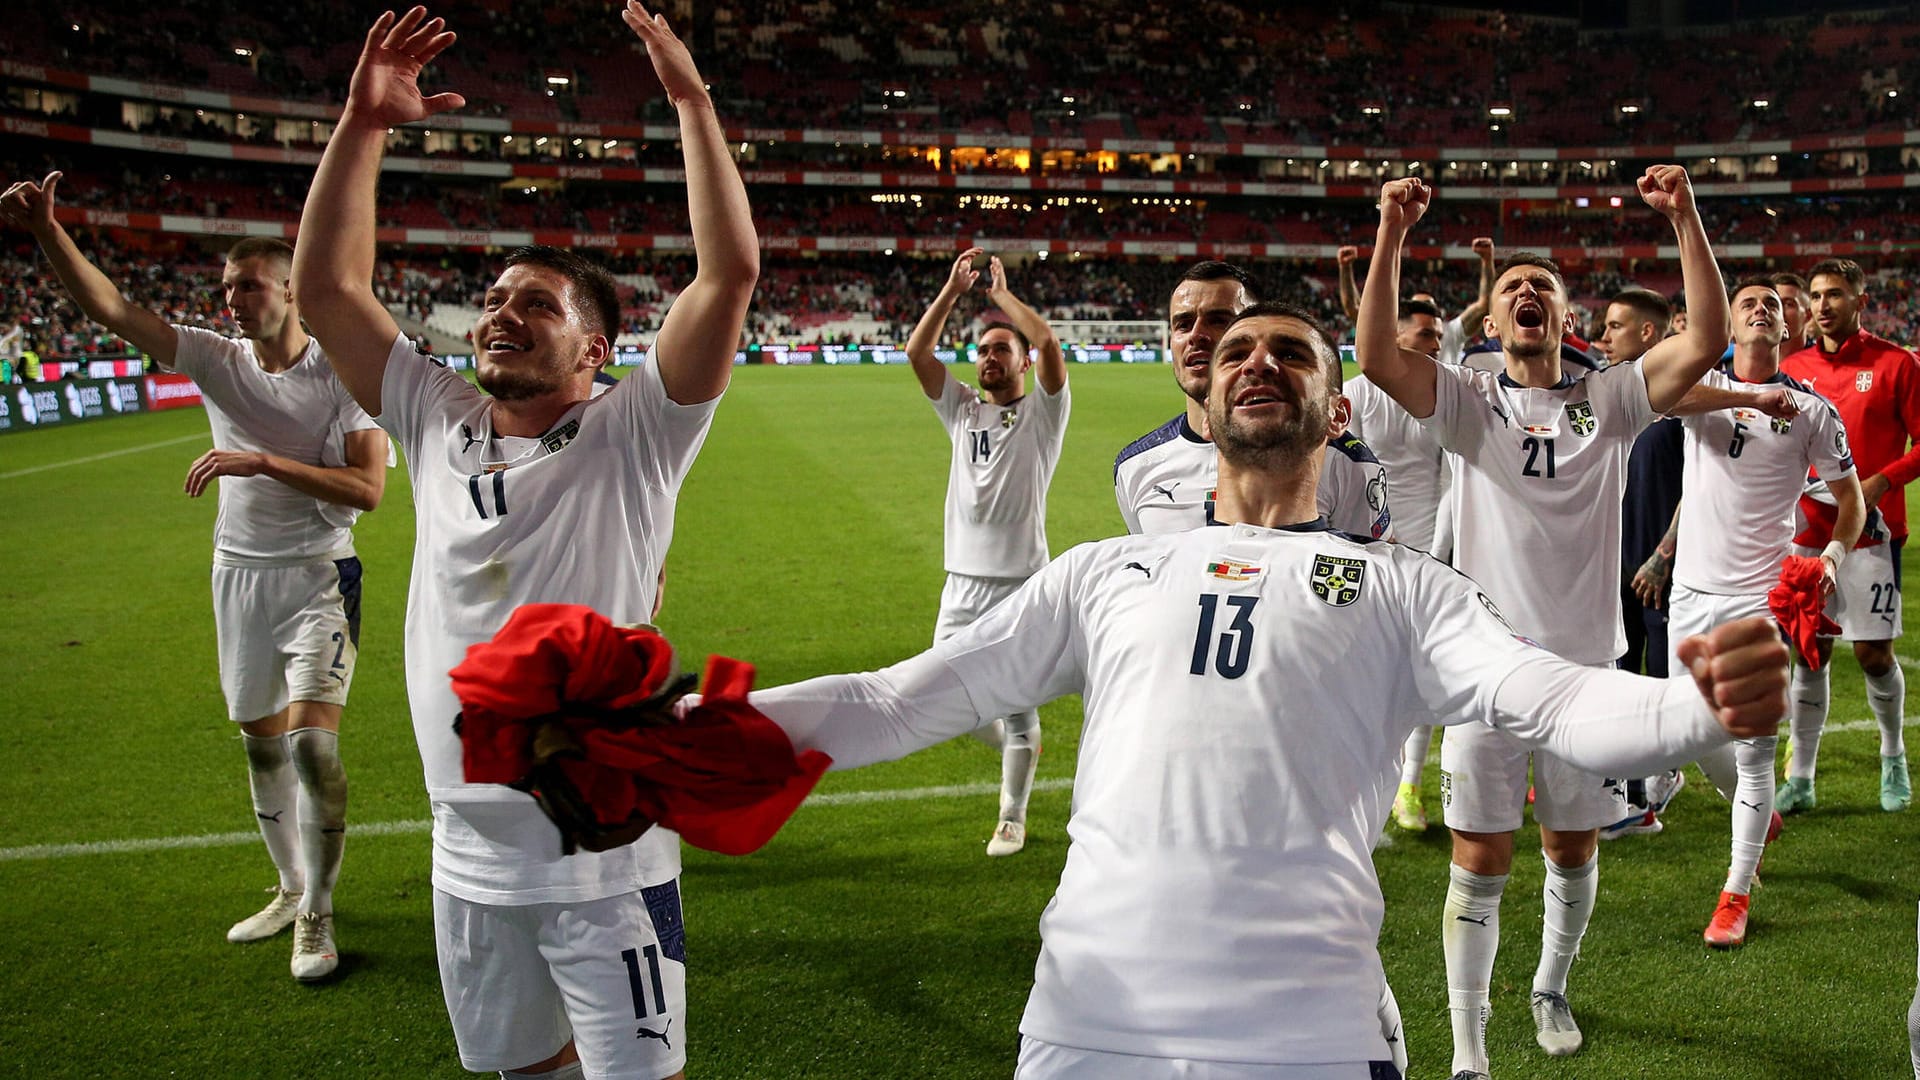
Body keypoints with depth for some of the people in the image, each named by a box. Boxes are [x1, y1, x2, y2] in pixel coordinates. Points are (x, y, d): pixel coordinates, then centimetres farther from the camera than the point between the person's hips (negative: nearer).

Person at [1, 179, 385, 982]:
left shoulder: (342, 376, -10)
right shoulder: (216, 360, 2)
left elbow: (368, 488, -18)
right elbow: (110, 307, -4)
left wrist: (263, 462, -23)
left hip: (318, 577, -5)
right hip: (239, 575, 5)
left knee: (310, 737, -16)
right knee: (261, 742, 14)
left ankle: (316, 915, 0)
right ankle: (291, 888, 32)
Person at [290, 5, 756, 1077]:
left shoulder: (631, 439, -9)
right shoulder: (438, 426, 4)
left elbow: (731, 274, -19)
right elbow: (327, 288, 7)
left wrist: (692, 100, -19)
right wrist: (365, 122, 0)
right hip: (472, 859, 5)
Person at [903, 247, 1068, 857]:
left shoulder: (1042, 412, 1)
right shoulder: (962, 411, 14)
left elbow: (1048, 344, -15)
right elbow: (916, 352, 4)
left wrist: (1002, 294, -2)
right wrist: (954, 289, 0)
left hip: (1021, 584, -5)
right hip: (962, 583, 5)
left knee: (1018, 709, 3)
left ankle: (1012, 819, 18)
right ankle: (1014, 747, 35)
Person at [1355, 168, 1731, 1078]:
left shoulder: (1608, 400, 3)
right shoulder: (1469, 404, -1)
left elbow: (1706, 342, -10)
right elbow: (1377, 357, -17)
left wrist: (1685, 219, -17)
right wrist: (1392, 233, -23)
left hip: (1584, 662, 2)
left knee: (1573, 849, 16)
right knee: (1479, 862, 1)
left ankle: (1551, 992, 41)